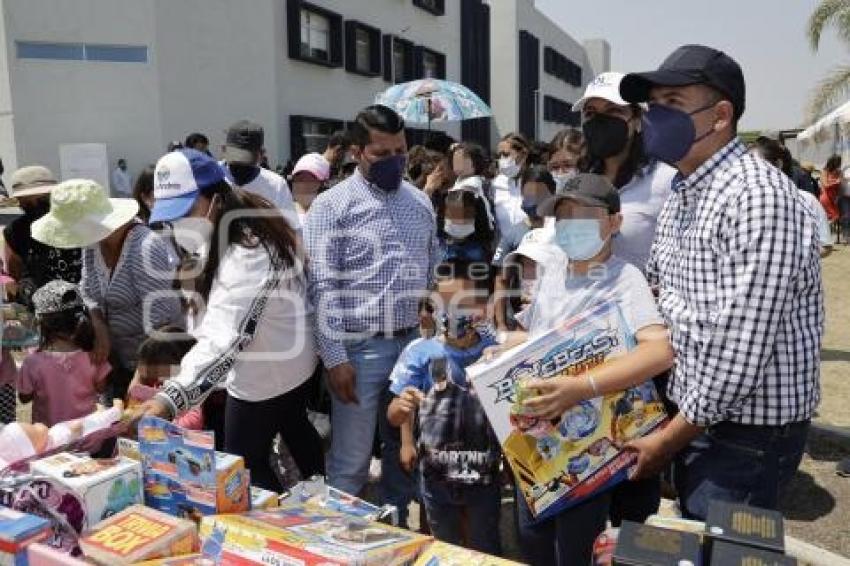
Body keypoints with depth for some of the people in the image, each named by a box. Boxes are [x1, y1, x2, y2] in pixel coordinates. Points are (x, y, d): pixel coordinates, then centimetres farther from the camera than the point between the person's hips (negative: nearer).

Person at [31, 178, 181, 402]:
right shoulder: (93, 243, -1)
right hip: (118, 359, 8)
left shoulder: (145, 247, -26)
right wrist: (100, 329, -9)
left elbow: (158, 317, -26)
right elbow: (88, 294, 10)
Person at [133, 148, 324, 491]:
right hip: (292, 361, 10)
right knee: (295, 429, 29)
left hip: (264, 376, -10)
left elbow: (224, 342, -45)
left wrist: (169, 399, -55)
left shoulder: (245, 256, -34)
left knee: (243, 466, 6)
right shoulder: (254, 227, -3)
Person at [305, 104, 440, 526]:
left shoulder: (420, 202, 9)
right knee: (350, 461, 5)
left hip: (415, 344, 5)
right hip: (361, 349, -5)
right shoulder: (331, 206, -7)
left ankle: (397, 527, 37)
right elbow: (323, 287, -11)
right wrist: (334, 358, -15)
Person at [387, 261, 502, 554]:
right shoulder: (421, 352, -13)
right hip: (436, 474, 0)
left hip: (485, 473, 0)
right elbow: (393, 417, -11)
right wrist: (402, 407, -33)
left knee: (486, 550, 20)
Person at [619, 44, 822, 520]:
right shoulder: (682, 195, 6)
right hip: (696, 417, 8)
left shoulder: (759, 198, -24)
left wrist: (669, 438, -15)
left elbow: (740, 354, -26)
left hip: (749, 434, -8)